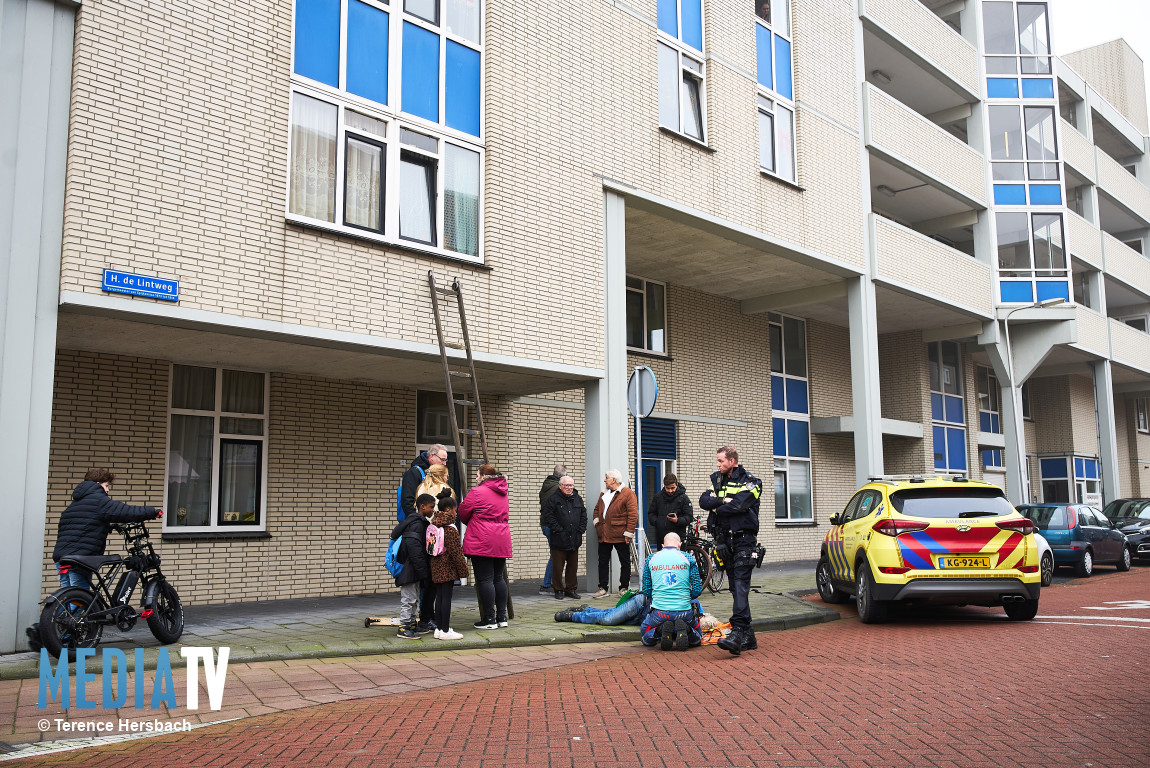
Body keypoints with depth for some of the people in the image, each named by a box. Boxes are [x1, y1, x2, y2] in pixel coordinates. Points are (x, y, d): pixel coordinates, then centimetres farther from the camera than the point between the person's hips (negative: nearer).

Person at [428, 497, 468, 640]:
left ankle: (439, 628, 18)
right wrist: (463, 569, -8)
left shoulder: (434, 526, 9)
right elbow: (455, 552, -17)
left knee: (439, 596, 13)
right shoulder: (450, 529, -17)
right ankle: (445, 631, -1)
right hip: (448, 568, -8)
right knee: (446, 597, -4)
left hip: (436, 567, 8)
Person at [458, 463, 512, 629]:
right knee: (499, 578, 13)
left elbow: (463, 513, -1)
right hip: (502, 542, 8)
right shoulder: (502, 493, 15)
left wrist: (471, 523, 20)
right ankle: (502, 617, 16)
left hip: (482, 543, -8)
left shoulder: (477, 492, -9)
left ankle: (489, 619, -1)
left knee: (485, 579, -3)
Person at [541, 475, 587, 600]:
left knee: (573, 566, 10)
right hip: (559, 540, -5)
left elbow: (583, 515, 17)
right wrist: (558, 529, -13)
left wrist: (581, 529, 5)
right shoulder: (554, 499, -6)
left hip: (575, 539, 5)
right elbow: (548, 516, -10)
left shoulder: (578, 499, 11)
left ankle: (570, 589, 22)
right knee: (558, 566, 1)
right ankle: (559, 589, 13)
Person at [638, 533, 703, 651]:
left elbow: (646, 591, 9)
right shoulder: (688, 559, 4)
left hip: (659, 613, 0)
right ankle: (684, 630, -8)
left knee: (646, 639, 26)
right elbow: (697, 590, 2)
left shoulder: (651, 559, 8)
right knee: (696, 638, 26)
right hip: (684, 611, 0)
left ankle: (659, 631, -8)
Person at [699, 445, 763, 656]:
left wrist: (716, 509, -2)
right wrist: (722, 501, -14)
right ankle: (748, 636, 12)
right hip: (724, 541, 7)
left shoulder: (750, 481, -2)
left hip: (743, 539, -6)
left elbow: (738, 505, -17)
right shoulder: (718, 480, 17)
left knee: (741, 587, -15)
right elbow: (704, 500, 3)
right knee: (736, 589, 7)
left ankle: (737, 634, -24)